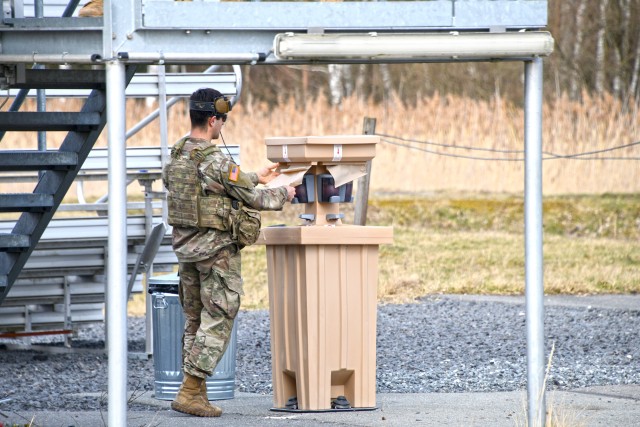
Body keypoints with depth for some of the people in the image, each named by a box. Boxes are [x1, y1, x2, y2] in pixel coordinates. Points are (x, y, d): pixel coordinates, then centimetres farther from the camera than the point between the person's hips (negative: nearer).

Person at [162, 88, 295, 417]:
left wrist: (256, 177, 29)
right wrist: (282, 195, 9)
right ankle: (190, 392, -7)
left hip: (185, 247, 8)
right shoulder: (216, 161, -20)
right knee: (217, 323, -2)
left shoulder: (176, 156, 5)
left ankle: (196, 392, 18)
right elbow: (251, 198, -11)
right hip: (217, 249, -8)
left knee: (194, 321, 15)